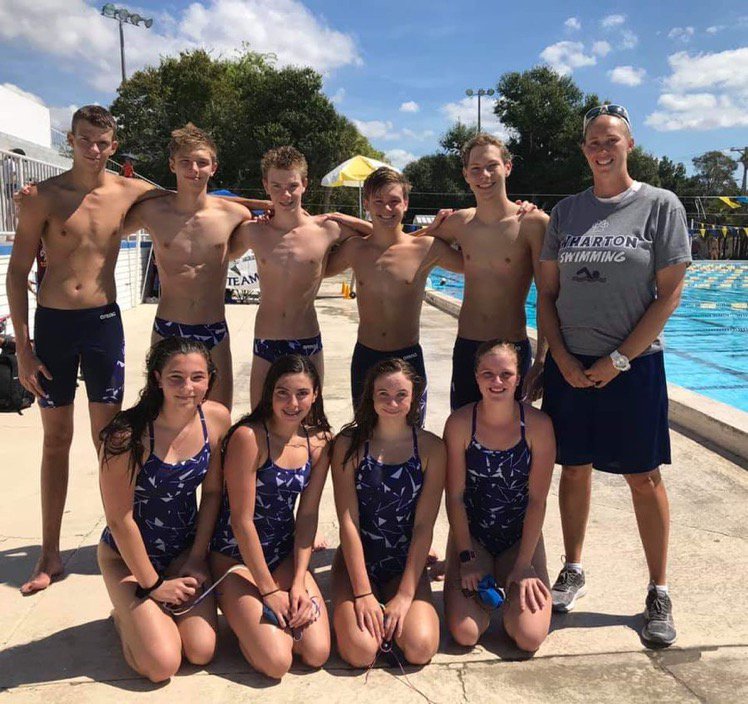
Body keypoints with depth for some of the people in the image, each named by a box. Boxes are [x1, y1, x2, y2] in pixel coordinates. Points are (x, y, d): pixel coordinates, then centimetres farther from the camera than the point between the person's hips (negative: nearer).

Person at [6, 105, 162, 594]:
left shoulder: (129, 192, 0)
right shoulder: (42, 197, -4)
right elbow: (18, 273, -1)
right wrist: (23, 348, -5)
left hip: (104, 321, 1)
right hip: (52, 322, 0)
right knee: (57, 438, 8)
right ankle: (51, 556, 19)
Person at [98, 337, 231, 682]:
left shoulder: (217, 419, -13)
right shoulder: (128, 434, -27)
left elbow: (212, 492, -1)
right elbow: (119, 519, -19)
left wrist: (197, 558, -3)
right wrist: (152, 584, -12)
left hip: (186, 547, 4)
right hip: (127, 554, -4)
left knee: (201, 651, -8)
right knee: (162, 664, -13)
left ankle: (151, 611, 22)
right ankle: (127, 614, 19)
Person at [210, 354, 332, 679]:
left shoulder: (319, 442, -3)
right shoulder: (248, 437, -21)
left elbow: (307, 515, 0)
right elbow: (242, 520, -19)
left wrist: (298, 583, -9)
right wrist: (269, 590, -14)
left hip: (284, 555, 5)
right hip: (236, 558, -5)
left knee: (317, 653, -9)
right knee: (276, 662, -16)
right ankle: (245, 617, 14)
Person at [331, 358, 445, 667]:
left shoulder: (431, 448, -6)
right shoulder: (349, 444, -8)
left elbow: (424, 525, -7)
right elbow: (348, 522, -11)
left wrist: (404, 596, -13)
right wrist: (363, 594, -15)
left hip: (406, 563, 1)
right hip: (356, 560, -1)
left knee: (420, 649, -20)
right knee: (360, 652, -21)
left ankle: (395, 613, 13)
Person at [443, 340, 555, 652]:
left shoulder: (538, 425, -13)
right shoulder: (460, 423, -14)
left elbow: (537, 499, -10)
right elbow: (455, 495, -9)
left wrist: (524, 564, -10)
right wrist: (466, 557, -10)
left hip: (521, 535, 1)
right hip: (471, 534, 0)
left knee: (530, 637, -13)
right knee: (466, 633, -14)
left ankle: (507, 582, 18)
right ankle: (484, 583, 17)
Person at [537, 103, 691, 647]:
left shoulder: (661, 206, -2)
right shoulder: (566, 212, 8)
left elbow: (669, 293, -7)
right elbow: (547, 293, 8)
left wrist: (618, 359, -12)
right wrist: (563, 358, -5)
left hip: (633, 364, -3)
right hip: (570, 365, 3)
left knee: (644, 477, 5)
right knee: (575, 469, 12)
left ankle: (659, 592, 19)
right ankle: (573, 571, 29)